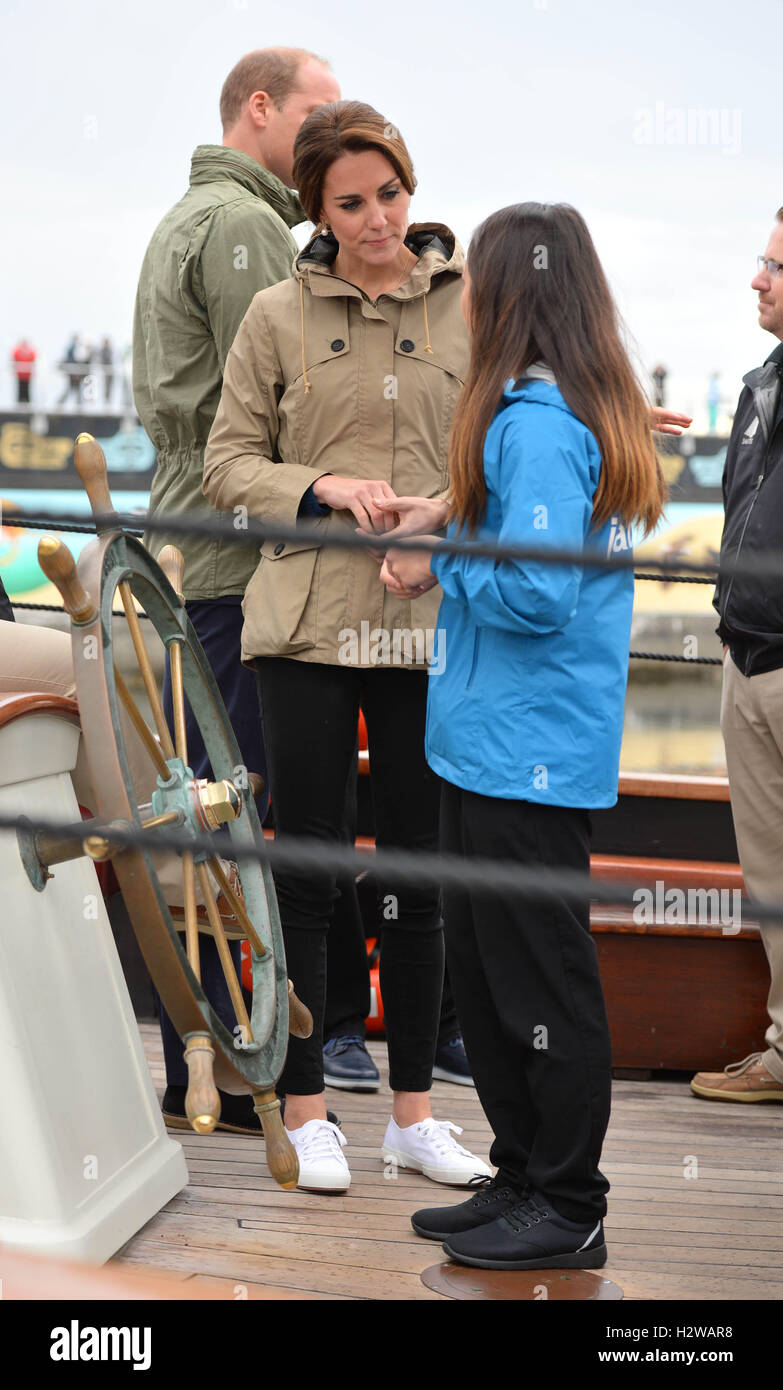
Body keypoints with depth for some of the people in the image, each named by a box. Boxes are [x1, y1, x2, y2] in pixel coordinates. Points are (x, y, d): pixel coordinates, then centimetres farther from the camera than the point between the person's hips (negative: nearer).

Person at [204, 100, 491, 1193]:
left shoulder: (472, 308, 5)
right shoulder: (279, 315, 4)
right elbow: (228, 459, 5)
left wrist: (458, 510, -11)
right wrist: (321, 490, -12)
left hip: (428, 623, 1)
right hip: (307, 620, -1)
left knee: (418, 869, 8)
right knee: (305, 866, 3)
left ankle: (413, 1114, 19)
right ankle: (305, 1113, 15)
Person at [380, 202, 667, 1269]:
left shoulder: (535, 423, -18)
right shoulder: (586, 415, 13)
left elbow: (537, 590, -24)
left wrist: (439, 570, -9)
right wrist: (447, 538, 8)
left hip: (527, 752, -10)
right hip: (492, 743, 10)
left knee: (541, 980, 0)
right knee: (481, 968, 17)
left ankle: (569, 1211, 12)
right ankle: (523, 1178, 28)